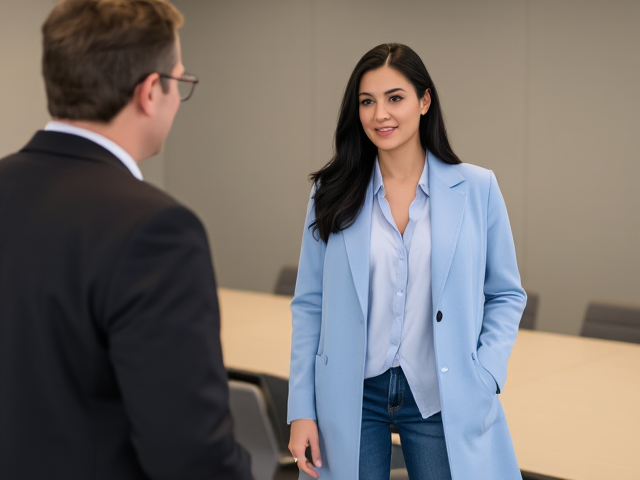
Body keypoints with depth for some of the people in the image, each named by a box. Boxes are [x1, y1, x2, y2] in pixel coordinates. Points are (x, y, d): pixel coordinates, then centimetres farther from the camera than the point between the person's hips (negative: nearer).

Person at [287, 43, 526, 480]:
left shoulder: (475, 189, -2)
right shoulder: (333, 193, 0)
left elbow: (506, 294, 5)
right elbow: (309, 305, 2)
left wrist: (485, 375, -9)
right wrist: (301, 410, -2)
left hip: (442, 396, 0)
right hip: (351, 396, 1)